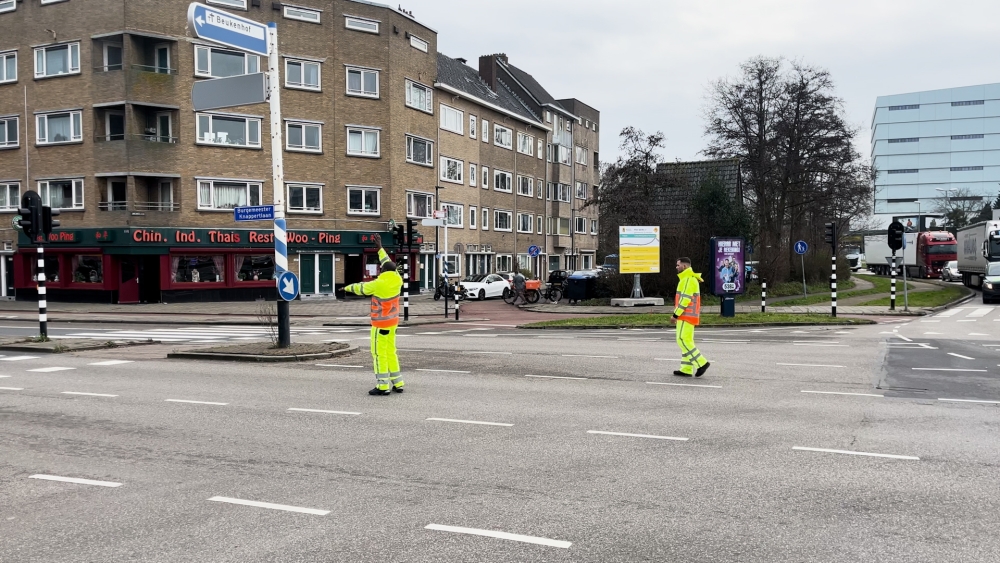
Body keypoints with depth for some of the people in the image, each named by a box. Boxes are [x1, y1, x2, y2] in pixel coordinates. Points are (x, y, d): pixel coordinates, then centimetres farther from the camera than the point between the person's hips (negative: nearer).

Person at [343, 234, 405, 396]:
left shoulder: (379, 284, -18)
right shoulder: (397, 280, -1)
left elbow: (361, 288, -2)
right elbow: (389, 263, 15)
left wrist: (348, 287, 18)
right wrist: (380, 247, 22)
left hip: (381, 323, -8)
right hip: (393, 321, 8)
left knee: (379, 353, -3)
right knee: (391, 351, 14)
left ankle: (382, 386, -3)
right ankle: (397, 383, 15)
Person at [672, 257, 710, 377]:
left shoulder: (688, 279, -15)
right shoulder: (689, 279, 19)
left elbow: (685, 299, -21)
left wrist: (675, 315, -19)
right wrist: (678, 315, 20)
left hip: (686, 315, -11)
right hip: (689, 316, 11)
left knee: (683, 340, -11)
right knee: (686, 341, 8)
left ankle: (701, 363, -11)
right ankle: (687, 370, 8)